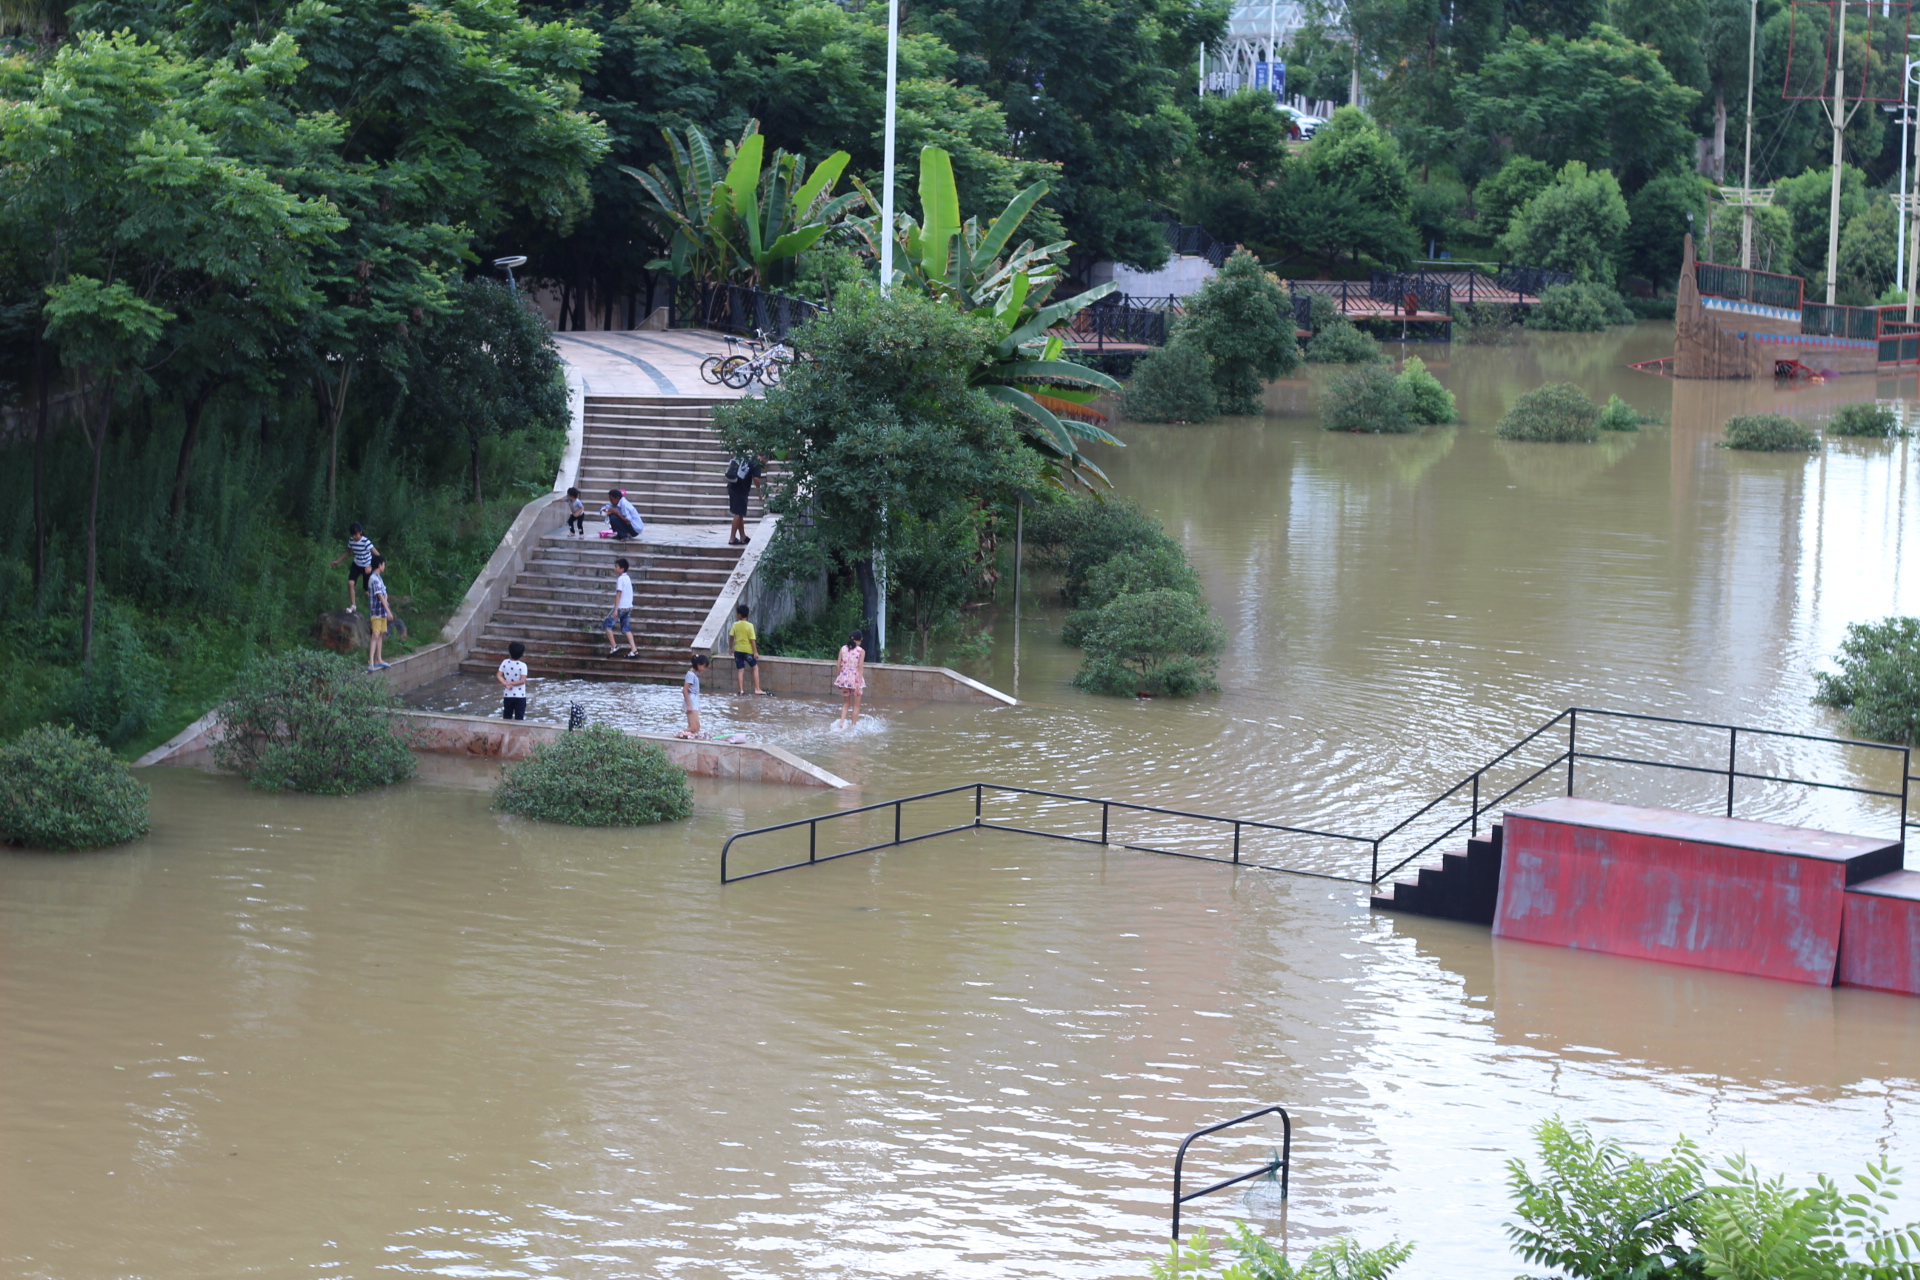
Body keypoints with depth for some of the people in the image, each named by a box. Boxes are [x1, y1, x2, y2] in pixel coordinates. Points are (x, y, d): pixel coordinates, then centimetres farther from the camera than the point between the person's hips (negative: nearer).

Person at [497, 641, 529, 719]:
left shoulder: (505, 663, -3)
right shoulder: (523, 665, -13)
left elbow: (498, 676, -7)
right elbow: (522, 681, -19)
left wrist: (506, 684, -13)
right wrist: (511, 683, -12)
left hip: (507, 695, 3)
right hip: (520, 696, -3)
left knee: (507, 717, 13)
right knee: (519, 718, 2)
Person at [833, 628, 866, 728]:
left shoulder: (843, 648, 2)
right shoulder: (861, 651, -7)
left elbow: (839, 665, 2)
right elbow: (860, 667, -12)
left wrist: (837, 677, 13)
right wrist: (859, 684, -13)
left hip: (844, 678, 3)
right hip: (855, 678, -3)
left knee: (846, 704, 18)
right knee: (856, 705, 10)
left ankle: (841, 722, 0)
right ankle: (853, 726, 11)